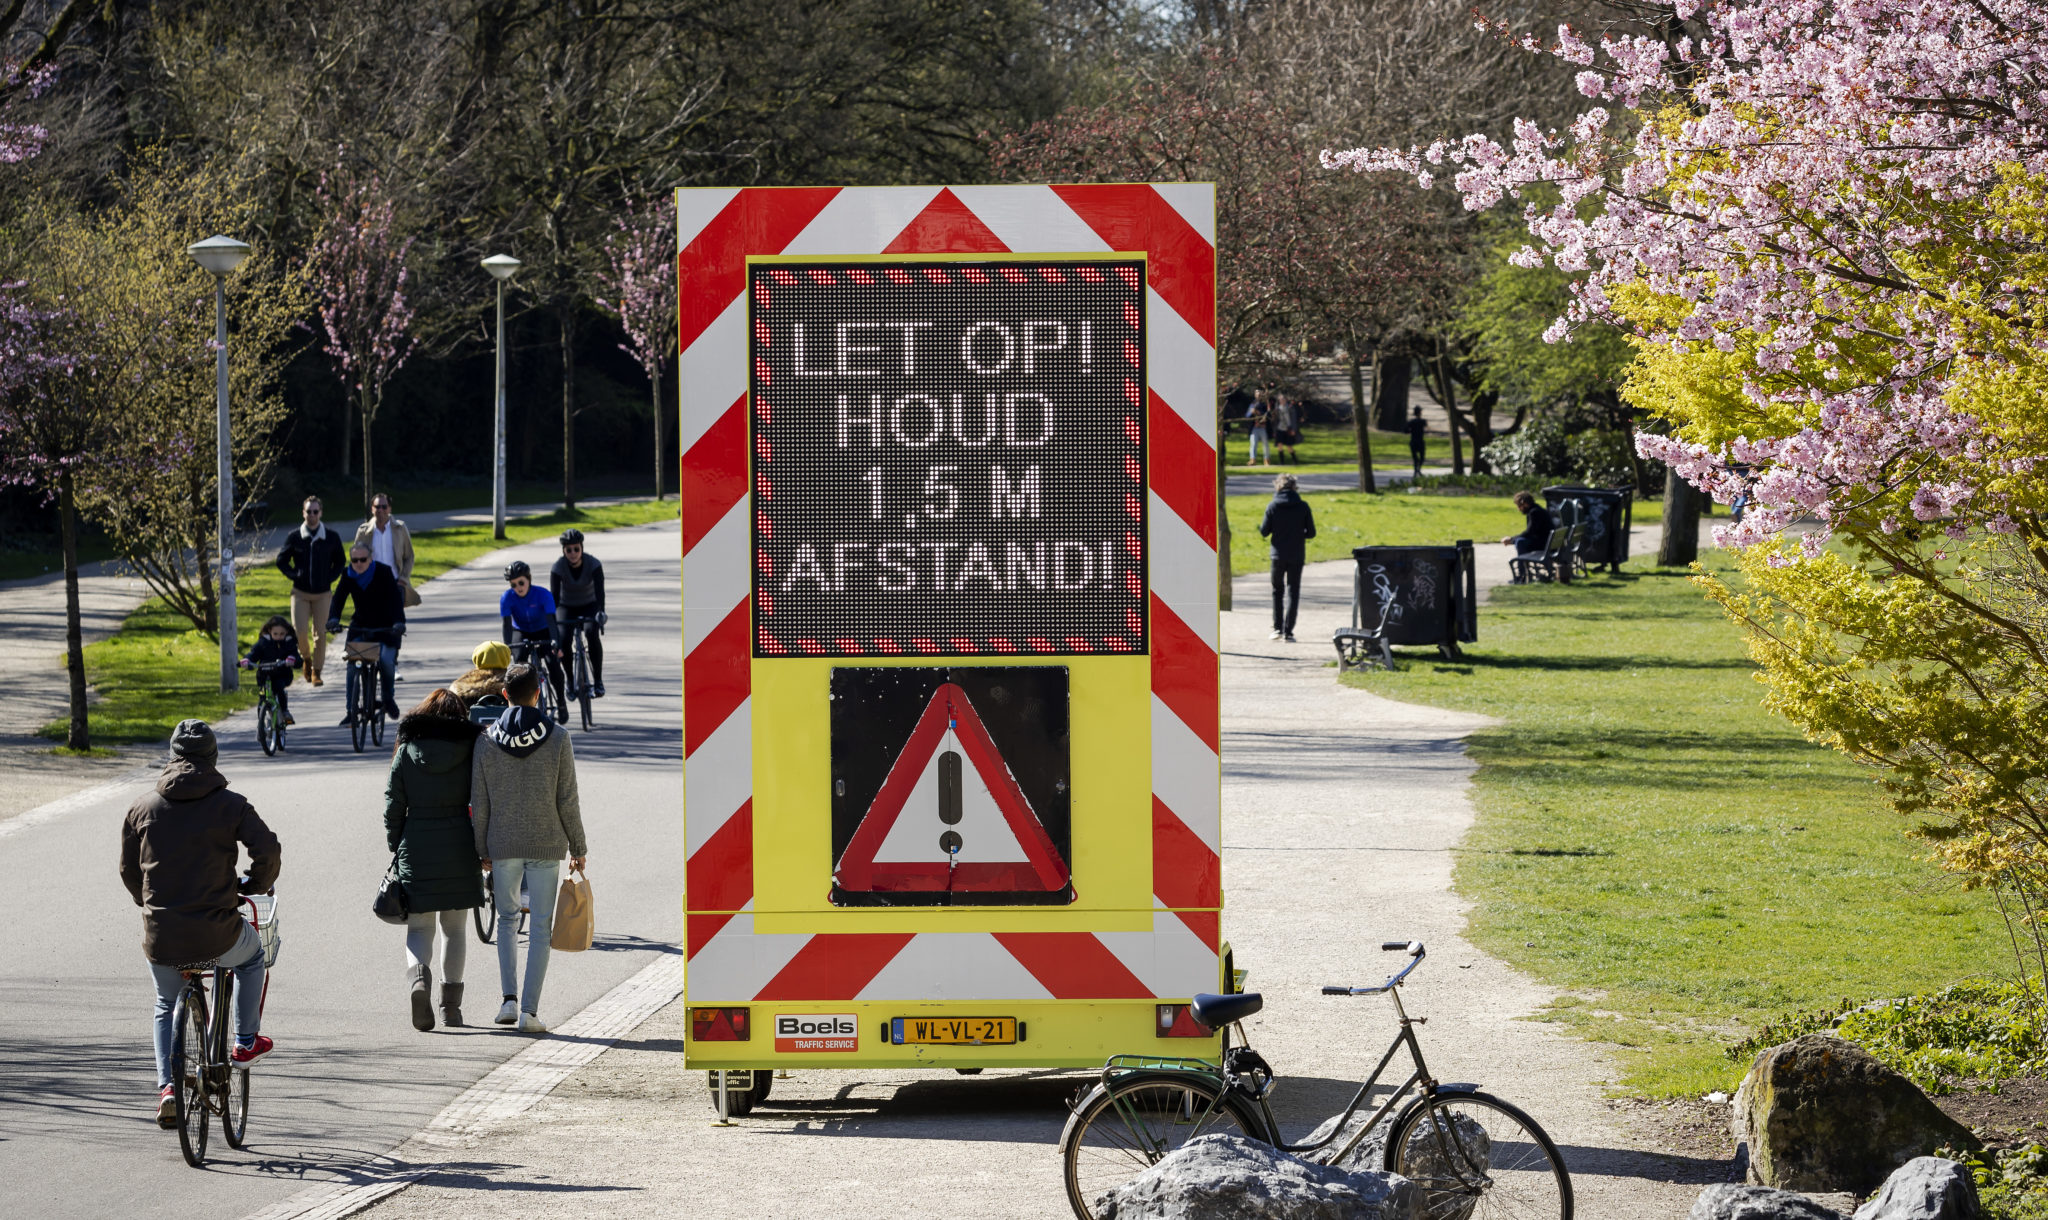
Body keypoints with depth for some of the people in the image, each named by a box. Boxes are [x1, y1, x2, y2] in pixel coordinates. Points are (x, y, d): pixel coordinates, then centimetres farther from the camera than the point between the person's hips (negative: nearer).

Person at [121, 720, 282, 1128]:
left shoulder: (143, 808, 6)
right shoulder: (230, 805, -3)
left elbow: (128, 871, 13)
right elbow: (268, 851, -9)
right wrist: (252, 887, 11)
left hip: (161, 938, 2)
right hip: (216, 934, -2)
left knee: (167, 1008, 27)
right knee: (251, 954, 33)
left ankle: (166, 1086, 9)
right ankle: (246, 1043, 34)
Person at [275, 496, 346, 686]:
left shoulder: (332, 538, 2)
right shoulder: (294, 537, 1)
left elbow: (341, 562, 12)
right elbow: (281, 560, 9)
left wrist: (330, 578, -3)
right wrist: (293, 575, -5)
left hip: (323, 593, 0)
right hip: (300, 592, 0)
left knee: (320, 633, -1)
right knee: (299, 631, -9)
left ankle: (316, 671, 9)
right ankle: (306, 658, 20)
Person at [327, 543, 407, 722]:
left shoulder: (383, 573, -15)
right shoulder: (348, 576, -6)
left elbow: (395, 598, -24)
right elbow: (338, 598, -15)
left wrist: (399, 623, -39)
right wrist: (333, 619, -35)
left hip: (385, 626, -3)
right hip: (360, 625, 3)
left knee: (386, 660, -21)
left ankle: (388, 698, 7)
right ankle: (351, 710, -10)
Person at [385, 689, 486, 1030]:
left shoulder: (407, 752, 0)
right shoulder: (470, 750, -1)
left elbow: (393, 805, 1)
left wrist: (395, 848, 11)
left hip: (417, 848, 0)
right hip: (459, 848, 0)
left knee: (419, 927, 5)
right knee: (454, 927, 13)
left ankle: (418, 976, -25)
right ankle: (451, 1004, 12)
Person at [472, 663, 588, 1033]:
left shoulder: (486, 741, -3)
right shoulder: (557, 739, -7)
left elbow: (479, 803, 0)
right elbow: (567, 801, -5)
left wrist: (482, 849, 11)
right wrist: (578, 847, 5)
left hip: (502, 846, 2)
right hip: (546, 845, -2)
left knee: (507, 918, 20)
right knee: (540, 927, 3)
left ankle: (509, 999, 8)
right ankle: (529, 1011, -3)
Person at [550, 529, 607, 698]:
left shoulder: (593, 564, -21)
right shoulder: (558, 567, -20)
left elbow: (599, 590, -31)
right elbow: (553, 595, -27)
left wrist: (601, 613, -48)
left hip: (589, 606, -1)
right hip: (566, 607, 1)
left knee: (592, 633, -30)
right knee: (564, 640, -24)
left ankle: (598, 680, -21)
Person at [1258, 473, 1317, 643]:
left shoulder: (1272, 507, -5)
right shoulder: (1303, 507, -4)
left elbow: (1264, 532, -3)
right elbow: (1311, 533, -2)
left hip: (1278, 555, 0)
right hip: (1297, 555, 0)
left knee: (1277, 590, 17)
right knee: (1293, 592, 4)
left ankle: (1277, 628, 13)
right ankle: (1288, 631, -2)